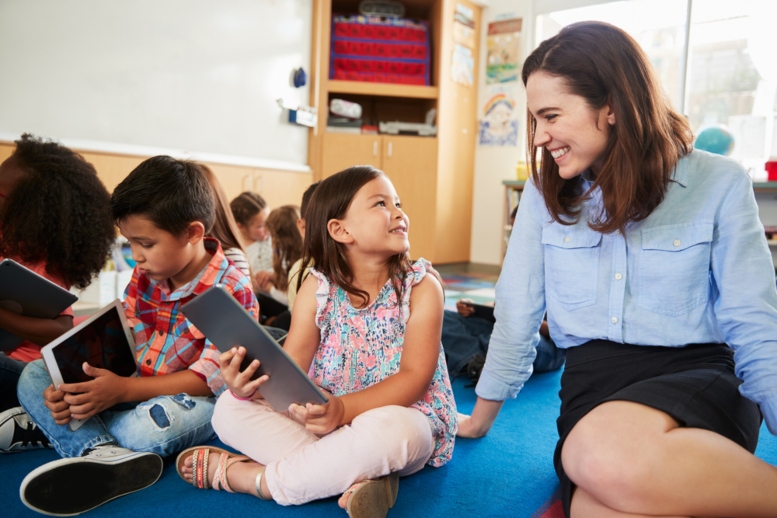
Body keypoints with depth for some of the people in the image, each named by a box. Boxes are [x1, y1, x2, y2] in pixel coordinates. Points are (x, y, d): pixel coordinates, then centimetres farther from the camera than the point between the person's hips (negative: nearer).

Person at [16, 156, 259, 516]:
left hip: (193, 398, -7)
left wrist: (123, 390, -28)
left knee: (149, 428, -40)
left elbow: (208, 378, -21)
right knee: (34, 376, -6)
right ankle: (102, 452, -33)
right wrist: (72, 385, -17)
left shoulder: (232, 290, -20)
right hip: (130, 386, 7)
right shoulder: (144, 276, 1)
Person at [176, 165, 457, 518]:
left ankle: (242, 475, -19)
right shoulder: (317, 288, -3)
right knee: (230, 408, -12)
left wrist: (344, 408, -33)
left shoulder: (421, 286, -10)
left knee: (389, 429, -38)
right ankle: (354, 474, -26)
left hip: (400, 417, -3)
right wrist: (249, 384, -33)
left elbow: (414, 376, -18)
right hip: (325, 420, 3)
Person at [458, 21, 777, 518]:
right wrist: (480, 420, 14)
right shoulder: (545, 192, 4)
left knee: (608, 454, -35)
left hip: (700, 377, 0)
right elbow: (517, 315, 8)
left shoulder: (720, 184, -3)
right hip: (593, 383, 1)